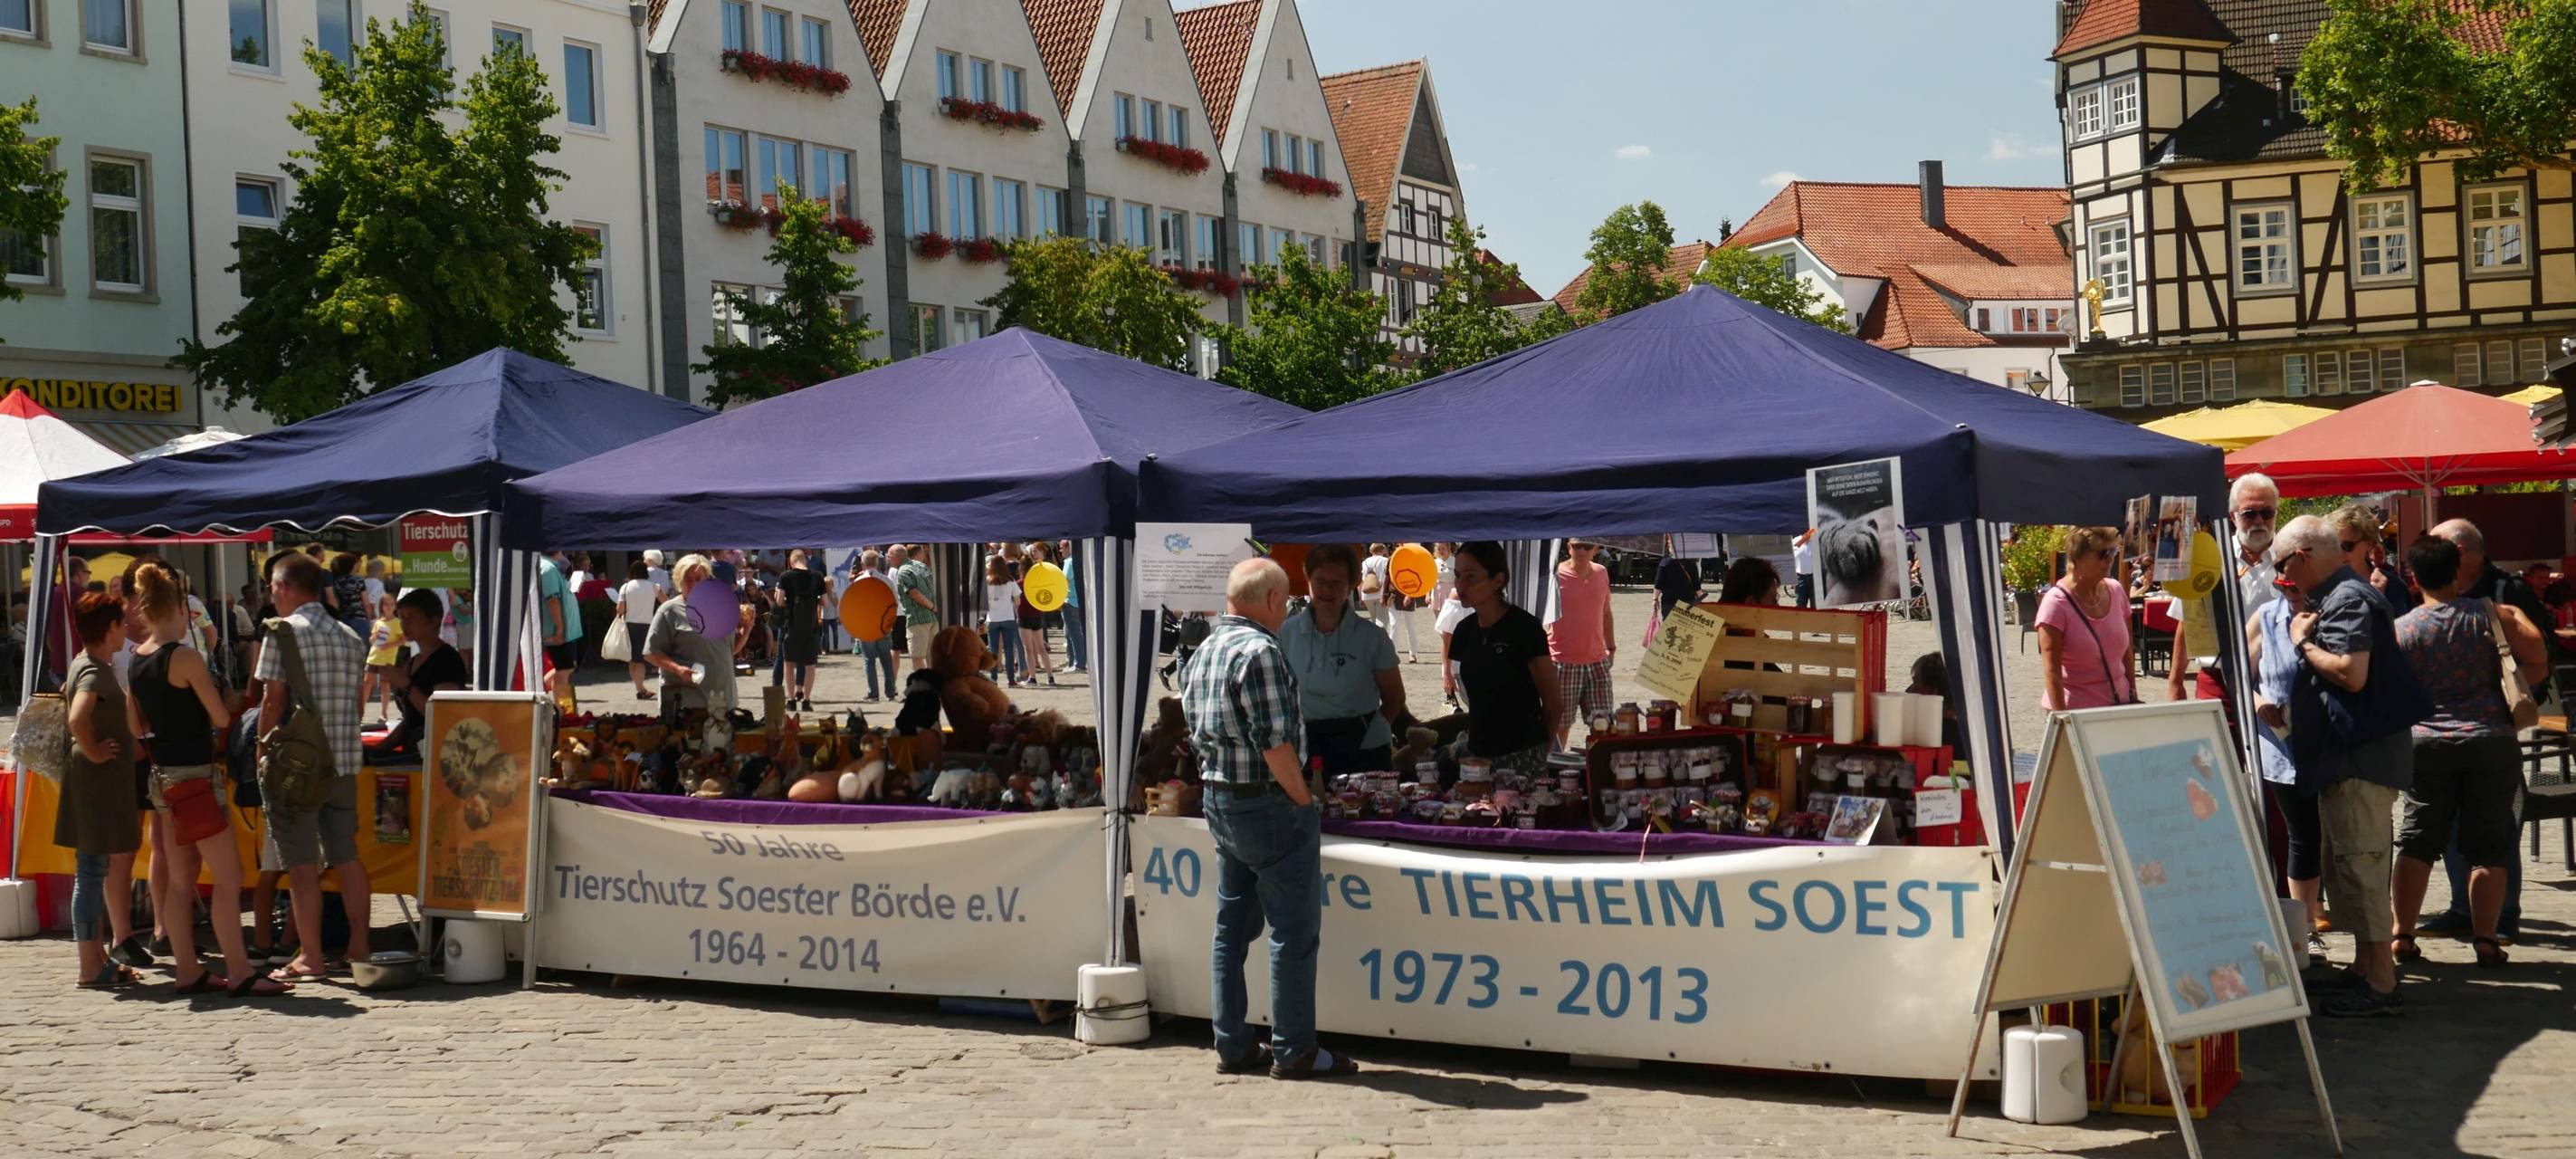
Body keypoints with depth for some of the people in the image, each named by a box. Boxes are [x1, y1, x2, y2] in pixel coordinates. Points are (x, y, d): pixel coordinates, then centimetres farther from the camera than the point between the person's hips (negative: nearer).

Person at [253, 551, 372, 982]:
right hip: (344, 761, 6)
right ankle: (358, 948, 14)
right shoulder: (350, 637, 11)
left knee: (302, 865, -1)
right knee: (346, 858, 11)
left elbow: (273, 700, -11)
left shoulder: (283, 631, -8)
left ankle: (311, 958, 0)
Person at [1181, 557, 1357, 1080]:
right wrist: (1304, 800, -12)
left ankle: (1232, 1045, 20)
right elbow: (1275, 743, -22)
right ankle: (1294, 1050, 4)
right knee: (1294, 931, 0)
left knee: (1232, 925, 15)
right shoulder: (1260, 651, -18)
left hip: (1218, 802, 9)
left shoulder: (1202, 653, 11)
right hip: (1268, 804, -9)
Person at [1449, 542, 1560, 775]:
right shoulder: (1466, 630, 8)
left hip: (1520, 757, -6)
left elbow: (1554, 704, -5)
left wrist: (1536, 752, 5)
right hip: (1477, 753, 6)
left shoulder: (1524, 629, -10)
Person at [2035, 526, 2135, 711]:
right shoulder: (2056, 603, -12)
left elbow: (2126, 651, 15)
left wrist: (2133, 696, 15)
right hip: (2075, 709, -5)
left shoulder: (2116, 591, 4)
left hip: (2118, 705, 5)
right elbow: (2051, 671, -14)